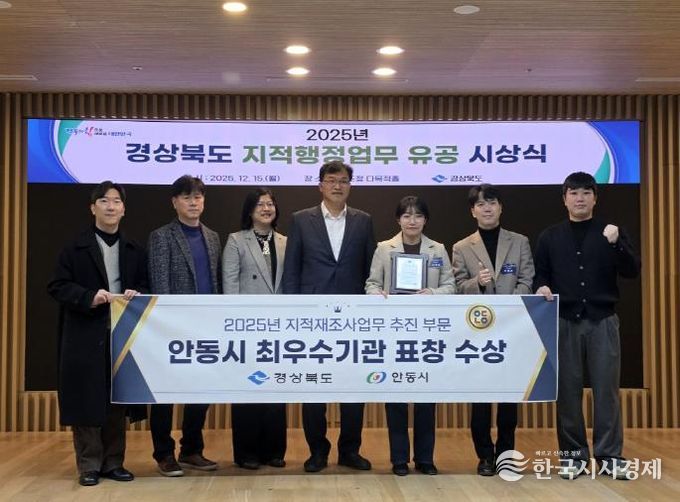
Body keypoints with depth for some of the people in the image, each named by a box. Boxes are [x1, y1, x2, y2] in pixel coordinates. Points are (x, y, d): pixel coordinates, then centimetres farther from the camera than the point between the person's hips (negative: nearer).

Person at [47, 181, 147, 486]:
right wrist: (89, 298, -19)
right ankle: (89, 465, 9)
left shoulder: (134, 251, 13)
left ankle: (113, 462, 17)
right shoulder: (75, 248, 1)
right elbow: (58, 286, -4)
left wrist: (136, 295, -10)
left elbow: (145, 287, 12)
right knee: (86, 400, -1)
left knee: (118, 401, 7)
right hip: (85, 336, -3)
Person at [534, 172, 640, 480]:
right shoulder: (550, 237, 9)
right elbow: (540, 275, 9)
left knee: (606, 388, -1)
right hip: (565, 322, 1)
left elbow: (632, 271, -1)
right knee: (568, 389, 3)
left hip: (603, 321, -1)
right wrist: (542, 287, -13)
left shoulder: (611, 233, 7)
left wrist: (617, 244, -17)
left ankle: (609, 455, 8)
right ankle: (573, 453, 13)